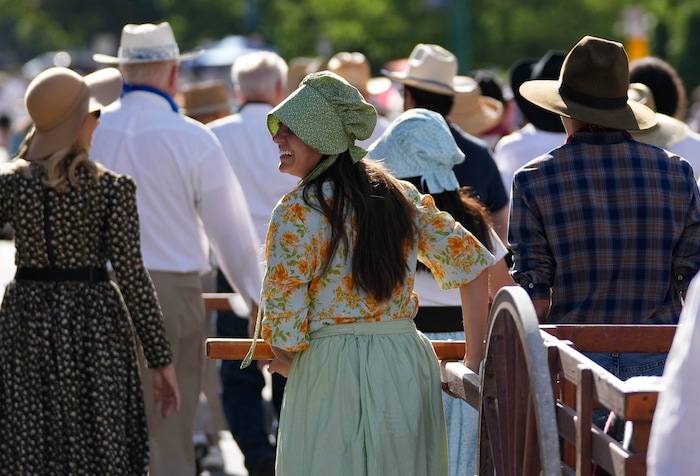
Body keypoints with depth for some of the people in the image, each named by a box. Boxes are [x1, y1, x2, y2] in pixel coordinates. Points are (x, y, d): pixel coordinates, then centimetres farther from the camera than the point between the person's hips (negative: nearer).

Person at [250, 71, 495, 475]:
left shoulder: (298, 211, -10)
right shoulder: (402, 196, 8)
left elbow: (284, 308, -11)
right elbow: (473, 264, 10)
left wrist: (287, 362, 10)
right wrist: (474, 359, 13)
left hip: (331, 367, -6)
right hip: (410, 362, 6)